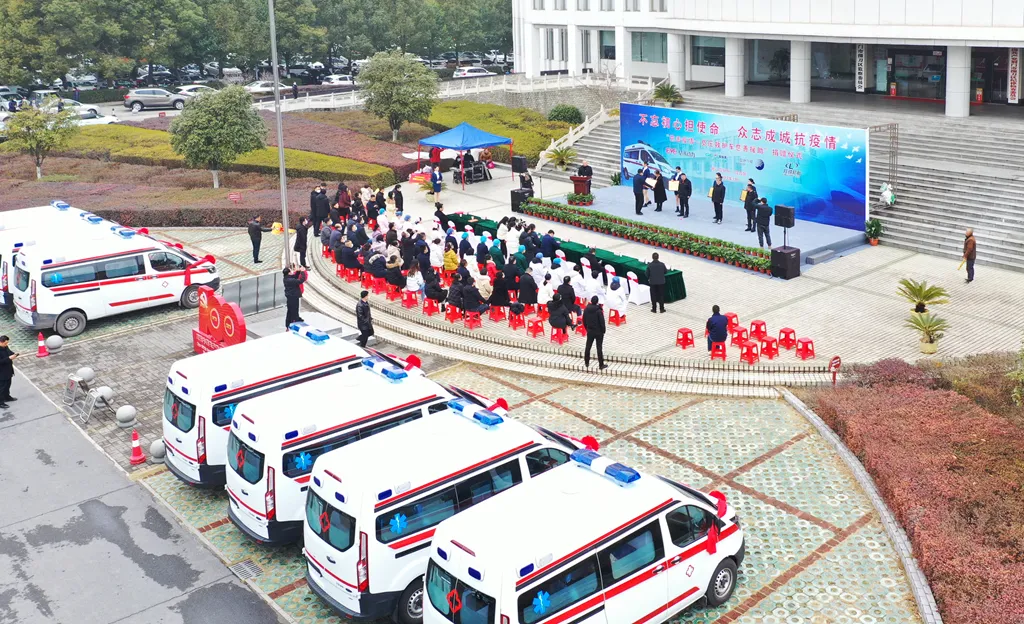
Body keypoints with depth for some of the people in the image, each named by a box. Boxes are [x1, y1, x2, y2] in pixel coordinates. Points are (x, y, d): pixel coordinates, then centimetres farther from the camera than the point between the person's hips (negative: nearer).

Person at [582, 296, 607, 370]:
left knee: (588, 347, 15)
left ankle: (586, 363, 23)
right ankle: (601, 365, 4)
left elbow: (584, 321, 6)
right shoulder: (599, 311, -19)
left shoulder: (586, 309, -3)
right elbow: (602, 322, -16)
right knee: (599, 348, 0)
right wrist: (603, 331, -2)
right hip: (598, 332, -4)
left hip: (590, 331, 4)